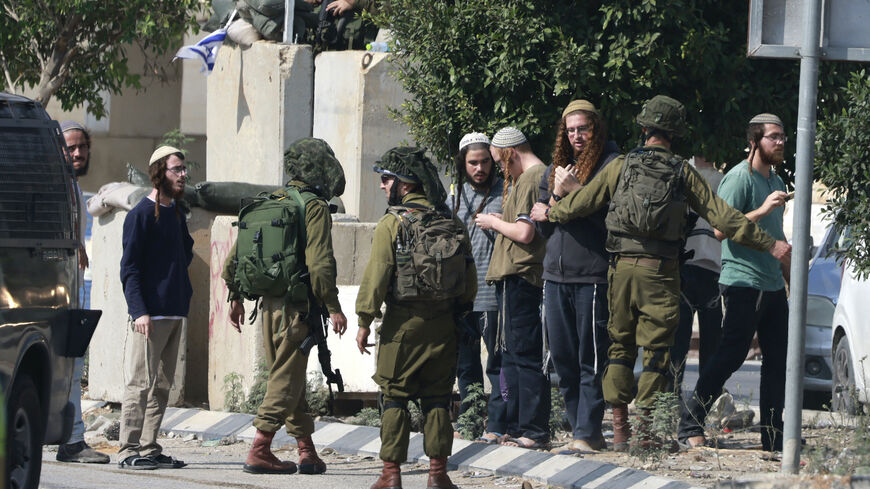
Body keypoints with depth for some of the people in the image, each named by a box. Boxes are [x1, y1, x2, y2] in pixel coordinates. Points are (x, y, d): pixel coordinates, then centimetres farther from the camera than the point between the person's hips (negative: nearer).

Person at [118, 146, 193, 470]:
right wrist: (139, 311, -19)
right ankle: (129, 451, -8)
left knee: (162, 385, 9)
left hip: (175, 314, 8)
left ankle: (149, 449, 12)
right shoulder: (142, 214, -7)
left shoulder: (177, 214, 17)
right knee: (140, 383, -9)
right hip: (150, 315, -8)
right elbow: (129, 268, -11)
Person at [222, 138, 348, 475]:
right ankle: (259, 452, -8)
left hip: (269, 304, 7)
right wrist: (333, 307, -13)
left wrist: (235, 297, 22)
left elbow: (237, 252, 14)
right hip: (296, 305, -7)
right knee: (286, 380, -3)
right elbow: (319, 263, -18)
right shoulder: (314, 206, -10)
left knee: (287, 378, 14)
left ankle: (307, 451, 18)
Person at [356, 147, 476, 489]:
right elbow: (470, 278, 9)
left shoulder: (392, 224, -9)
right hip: (443, 325, 4)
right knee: (437, 400, 10)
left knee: (394, 399, 3)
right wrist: (460, 313, 20)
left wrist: (365, 321, -5)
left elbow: (376, 276, -11)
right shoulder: (452, 224, 6)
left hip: (403, 323, -4)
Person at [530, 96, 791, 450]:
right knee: (656, 348, 3)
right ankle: (645, 429, -2)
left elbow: (582, 201, 8)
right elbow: (722, 216, -1)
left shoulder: (621, 167, 3)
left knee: (620, 344, 11)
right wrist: (768, 244, 4)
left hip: (622, 267, 1)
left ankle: (619, 427, 8)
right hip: (661, 272, -1)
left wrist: (549, 213, 28)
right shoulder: (683, 173, 1)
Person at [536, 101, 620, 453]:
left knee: (591, 358, -6)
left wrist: (576, 190, -15)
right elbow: (543, 225, 16)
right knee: (563, 360, 8)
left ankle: (587, 433, -5)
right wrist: (557, 194, -1)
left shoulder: (612, 165, -3)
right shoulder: (555, 169, 18)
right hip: (556, 276, 7)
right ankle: (581, 430, 15)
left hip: (593, 275, -7)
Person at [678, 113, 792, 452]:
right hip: (743, 282, -8)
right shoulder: (739, 178, -9)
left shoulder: (775, 181, 18)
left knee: (777, 360, 5)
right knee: (731, 355, -10)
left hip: (773, 285, 8)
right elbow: (721, 229, -18)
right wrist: (762, 210, -24)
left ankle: (774, 438, 8)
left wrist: (788, 273, 27)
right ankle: (690, 423, -1)